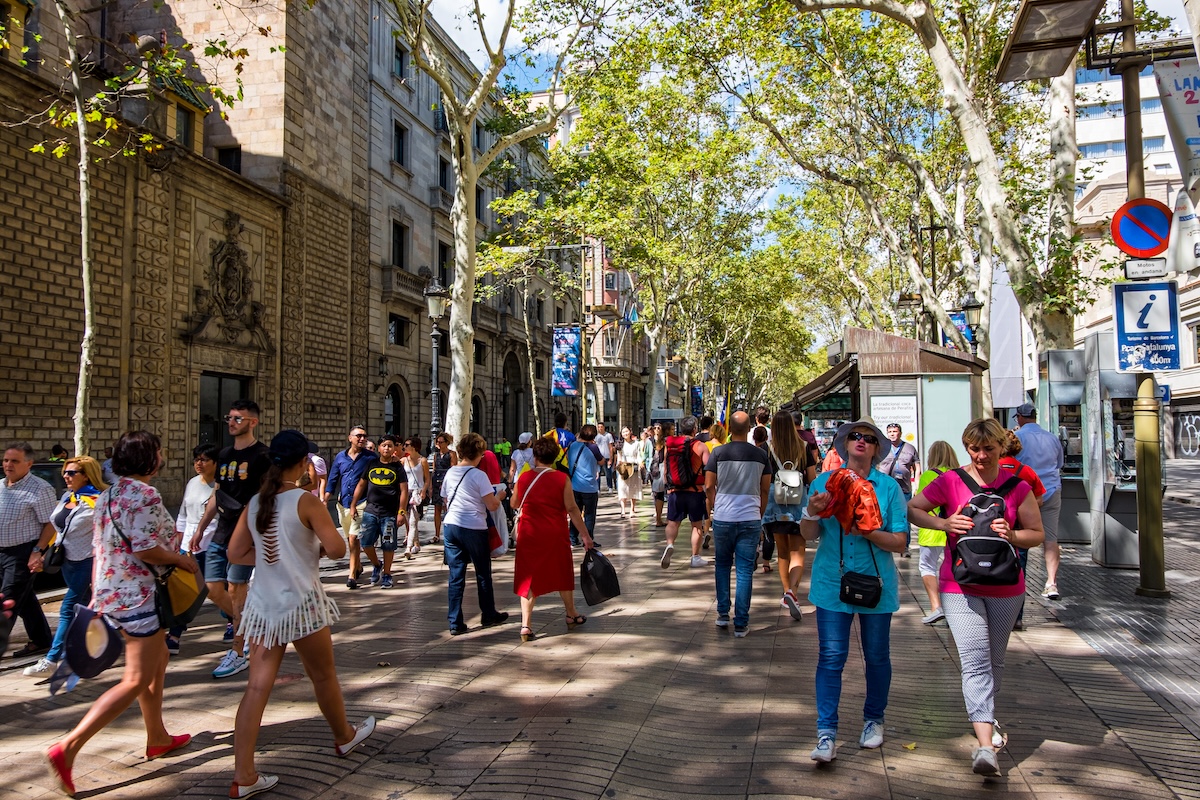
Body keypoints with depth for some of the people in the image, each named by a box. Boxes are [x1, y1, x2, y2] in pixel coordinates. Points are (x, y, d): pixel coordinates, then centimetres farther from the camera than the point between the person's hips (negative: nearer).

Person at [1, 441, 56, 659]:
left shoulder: (40, 489, -15)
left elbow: (51, 524, -14)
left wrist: (37, 551, -21)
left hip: (23, 554, -8)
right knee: (24, 599, 16)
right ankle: (41, 641, 28)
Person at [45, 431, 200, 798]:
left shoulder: (108, 494, 12)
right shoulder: (145, 495, -18)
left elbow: (99, 547, 16)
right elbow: (145, 550, -23)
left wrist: (98, 596, 21)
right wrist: (183, 560, -8)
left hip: (110, 592, 10)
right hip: (136, 596, -10)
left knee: (158, 660, 21)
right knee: (136, 681, -6)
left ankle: (157, 738, 30)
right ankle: (69, 748, -10)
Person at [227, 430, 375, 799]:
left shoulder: (255, 502, 3)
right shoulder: (306, 501, -14)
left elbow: (236, 553, 8)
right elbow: (338, 549, -17)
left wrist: (275, 555, 8)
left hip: (263, 604, 5)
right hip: (302, 603, -5)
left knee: (257, 686, 6)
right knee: (323, 675, 16)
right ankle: (345, 736, 38)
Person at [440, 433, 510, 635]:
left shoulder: (450, 473, 7)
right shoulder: (479, 475, -11)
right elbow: (492, 506, -12)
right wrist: (499, 495, 7)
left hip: (451, 526, 5)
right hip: (474, 529, -5)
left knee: (455, 575, 7)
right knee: (483, 574, 13)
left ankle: (455, 623, 6)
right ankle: (489, 616, 26)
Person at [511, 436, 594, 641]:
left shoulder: (524, 477, -4)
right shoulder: (562, 479, -9)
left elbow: (514, 504, 9)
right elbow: (572, 508, -10)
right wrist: (585, 535, -6)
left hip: (529, 534, 1)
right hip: (555, 535, 0)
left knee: (528, 578, 6)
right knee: (562, 574, 18)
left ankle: (526, 625, -4)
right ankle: (571, 615, 34)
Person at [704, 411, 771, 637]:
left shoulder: (718, 453, -5)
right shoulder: (761, 455, 0)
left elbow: (709, 486, -3)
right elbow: (765, 490, 7)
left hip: (723, 518, 0)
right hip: (750, 519, 0)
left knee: (722, 565, 17)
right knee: (745, 570, 4)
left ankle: (722, 614, 20)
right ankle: (741, 624, 6)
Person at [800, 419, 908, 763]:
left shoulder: (888, 487, 0)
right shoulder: (824, 482, 3)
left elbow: (899, 542, -5)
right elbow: (808, 535, 2)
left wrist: (867, 531, -20)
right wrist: (812, 512, -18)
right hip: (832, 583, 0)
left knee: (876, 655, 12)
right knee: (831, 655, -4)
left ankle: (874, 719, 34)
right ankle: (826, 734, 1)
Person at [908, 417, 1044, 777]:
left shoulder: (1017, 487, 0)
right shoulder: (950, 481, -5)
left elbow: (1037, 534, 5)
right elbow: (912, 508, 0)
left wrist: (1012, 536, -17)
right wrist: (944, 523, -17)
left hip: (1005, 588, 3)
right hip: (960, 586, -3)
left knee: (994, 661, 17)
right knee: (975, 662, -11)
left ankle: (985, 719, 41)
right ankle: (985, 746, -15)